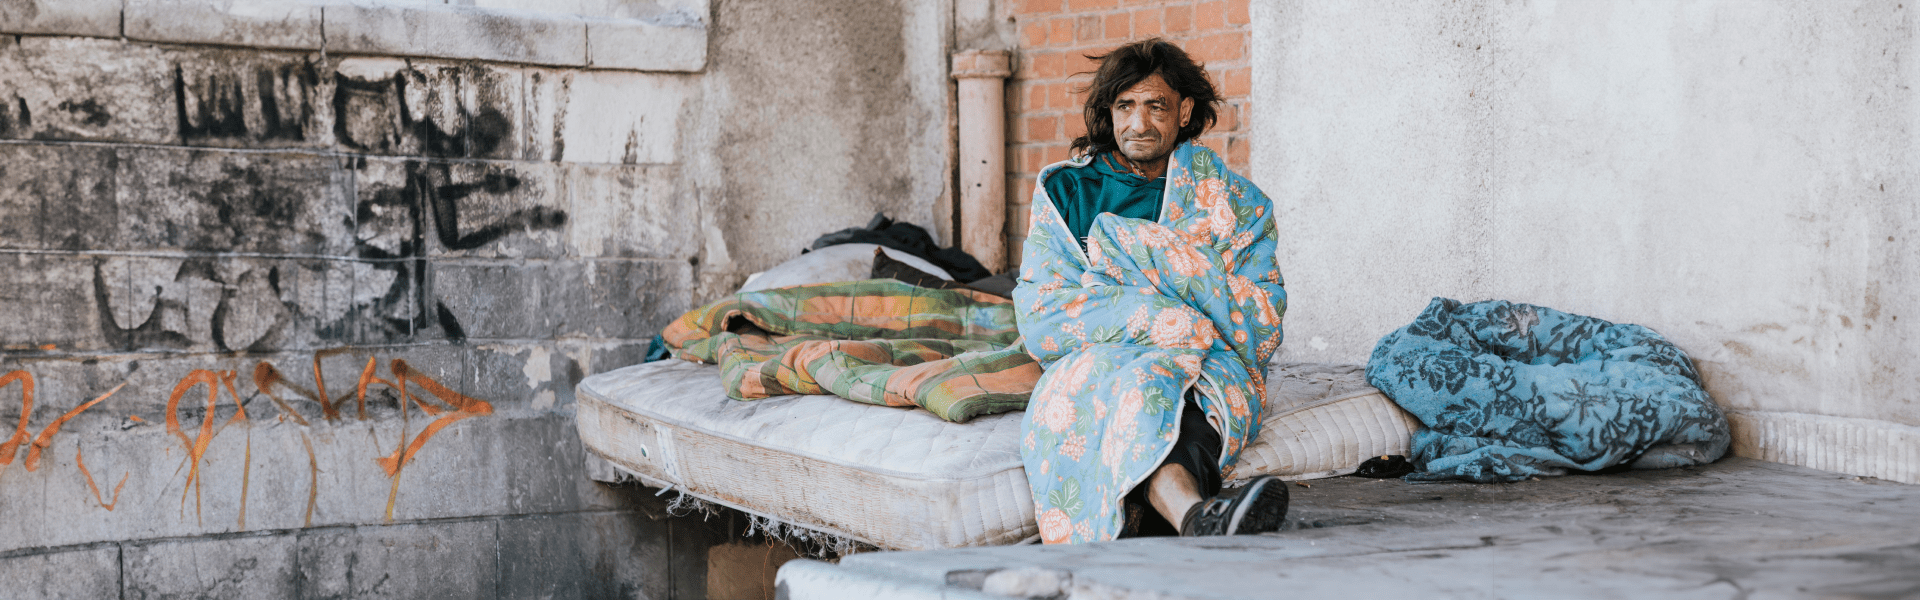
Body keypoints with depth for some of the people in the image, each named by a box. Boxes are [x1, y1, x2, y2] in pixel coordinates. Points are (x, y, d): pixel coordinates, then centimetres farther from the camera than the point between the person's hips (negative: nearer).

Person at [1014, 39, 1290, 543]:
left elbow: (1263, 329, 6)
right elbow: (1040, 319, 2)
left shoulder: (1234, 201, 16)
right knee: (1133, 387, -37)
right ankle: (1194, 512, -66)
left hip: (1209, 370, 0)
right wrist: (1162, 319, -11)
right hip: (1094, 361, 0)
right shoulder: (1066, 190, 15)